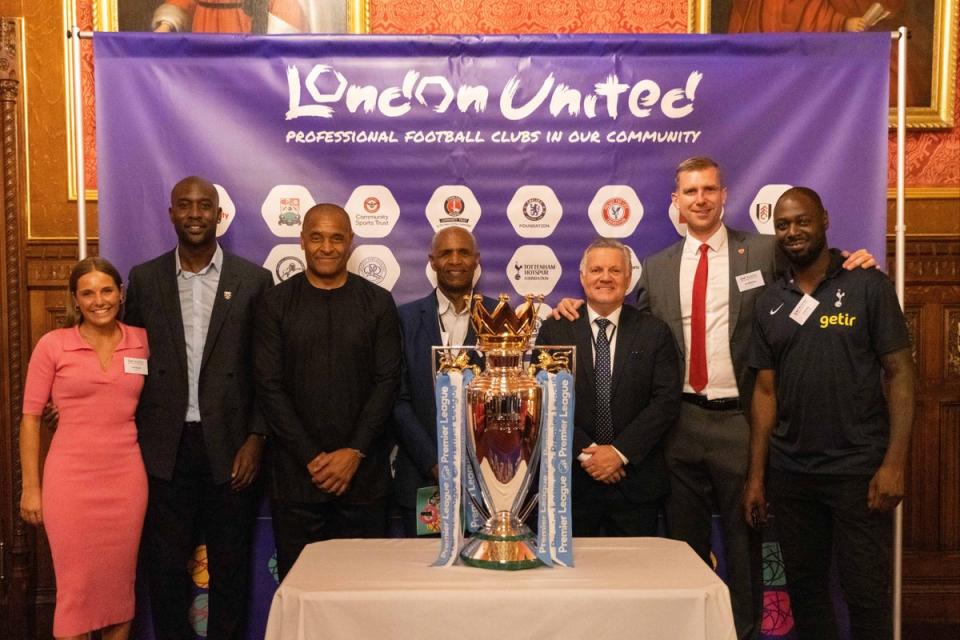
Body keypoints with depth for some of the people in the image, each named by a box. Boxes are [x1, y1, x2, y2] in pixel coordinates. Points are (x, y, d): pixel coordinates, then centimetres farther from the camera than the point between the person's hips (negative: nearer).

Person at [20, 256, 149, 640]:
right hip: (71, 478, -2)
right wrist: (31, 488, -2)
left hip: (127, 477, 2)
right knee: (76, 586, 5)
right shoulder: (52, 345, -3)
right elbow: (30, 418, 0)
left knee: (121, 582, 11)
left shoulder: (142, 341, 4)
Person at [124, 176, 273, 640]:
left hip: (229, 446, -1)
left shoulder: (253, 280, 0)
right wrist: (132, 444, 2)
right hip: (164, 449, 1)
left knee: (230, 567, 9)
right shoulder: (144, 279, 5)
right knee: (165, 566, 10)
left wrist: (256, 438, -6)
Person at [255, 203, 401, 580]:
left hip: (363, 472, 0)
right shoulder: (277, 303, 4)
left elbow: (387, 381, 0)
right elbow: (269, 386, -1)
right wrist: (311, 458, -8)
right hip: (296, 474, 0)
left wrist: (354, 452, -10)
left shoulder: (377, 302, 5)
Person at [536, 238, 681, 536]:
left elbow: (667, 400, -4)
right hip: (571, 478, 0)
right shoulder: (554, 330, 2)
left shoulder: (654, 332, 3)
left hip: (636, 481, 1)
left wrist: (620, 452, -12)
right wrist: (585, 452, -12)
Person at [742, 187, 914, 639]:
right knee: (804, 589, 13)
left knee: (866, 594, 4)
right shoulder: (769, 302, 7)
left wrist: (894, 463, -14)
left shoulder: (868, 286, -3)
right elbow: (766, 390, 8)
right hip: (789, 473, 4)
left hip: (859, 470, -3)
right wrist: (756, 475, 4)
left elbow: (900, 374, -6)